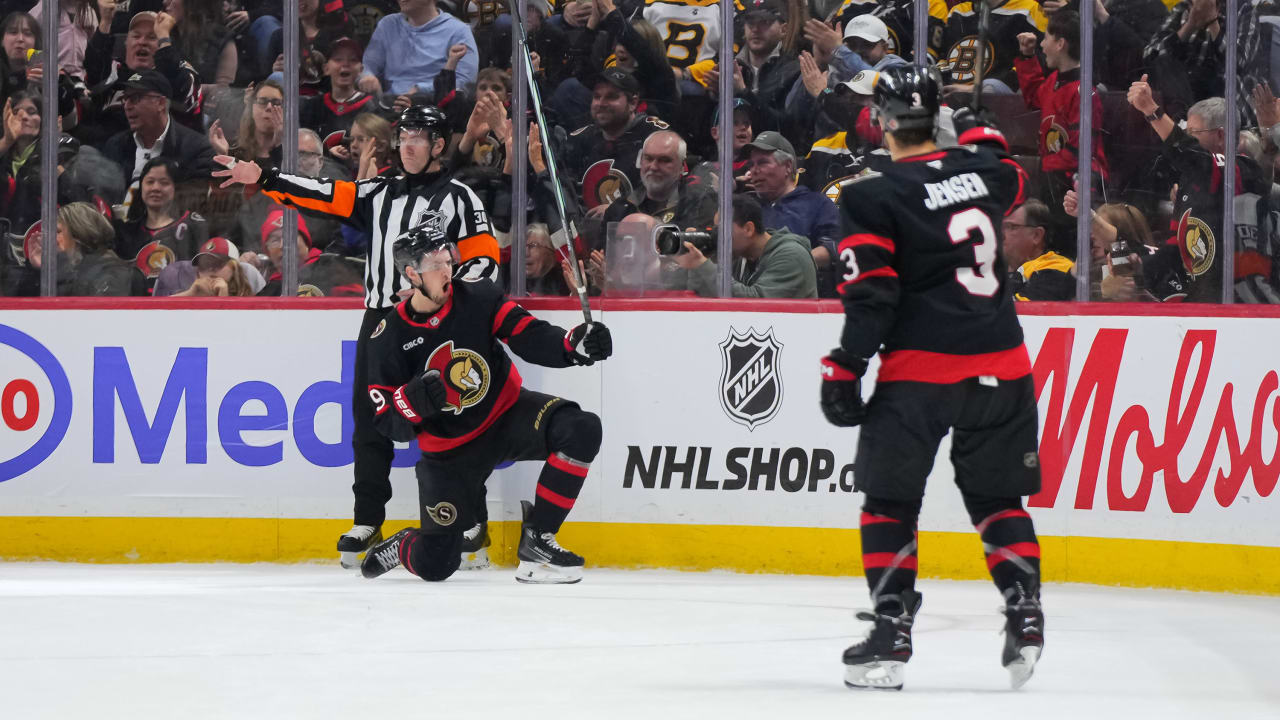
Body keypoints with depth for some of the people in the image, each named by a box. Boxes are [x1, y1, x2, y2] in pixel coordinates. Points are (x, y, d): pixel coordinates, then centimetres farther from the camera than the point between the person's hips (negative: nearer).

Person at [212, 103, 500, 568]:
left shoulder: (457, 198, 0)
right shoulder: (380, 194, 17)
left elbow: (484, 259, -6)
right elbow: (326, 197, 10)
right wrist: (263, 179, 1)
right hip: (379, 321, 6)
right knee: (370, 421, 4)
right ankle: (368, 523, 8)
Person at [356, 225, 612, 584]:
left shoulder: (476, 296, -11)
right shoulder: (390, 337, -13)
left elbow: (530, 337, -15)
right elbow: (387, 421, -11)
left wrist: (575, 343, -34)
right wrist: (414, 400, -33)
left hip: (507, 415, 2)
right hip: (449, 450, -2)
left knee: (580, 430, -28)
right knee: (435, 564, -5)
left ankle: (536, 537, -15)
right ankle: (401, 548, 35)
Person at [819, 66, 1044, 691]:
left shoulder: (872, 199, -8)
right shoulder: (980, 170, 5)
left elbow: (870, 297, -12)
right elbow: (1010, 178, 31)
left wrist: (845, 369, -7)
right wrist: (977, 132, 44)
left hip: (918, 369, -4)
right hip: (998, 367, 4)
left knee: (889, 499, 6)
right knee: (997, 497, 15)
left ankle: (891, 630, 0)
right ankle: (1024, 615, 3)